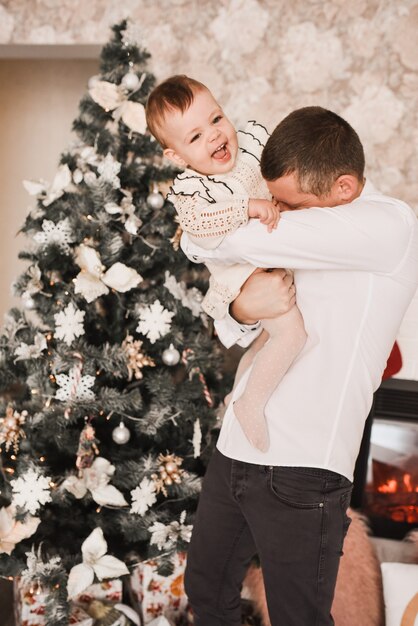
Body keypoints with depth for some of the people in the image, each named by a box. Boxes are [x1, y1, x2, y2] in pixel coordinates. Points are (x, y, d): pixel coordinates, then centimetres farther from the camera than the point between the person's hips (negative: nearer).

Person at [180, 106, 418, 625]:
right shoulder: (311, 240, 11)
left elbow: (239, 238, -22)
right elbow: (231, 333, 15)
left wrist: (196, 236, 0)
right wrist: (242, 311, -9)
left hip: (301, 471, -8)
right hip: (233, 451, 8)